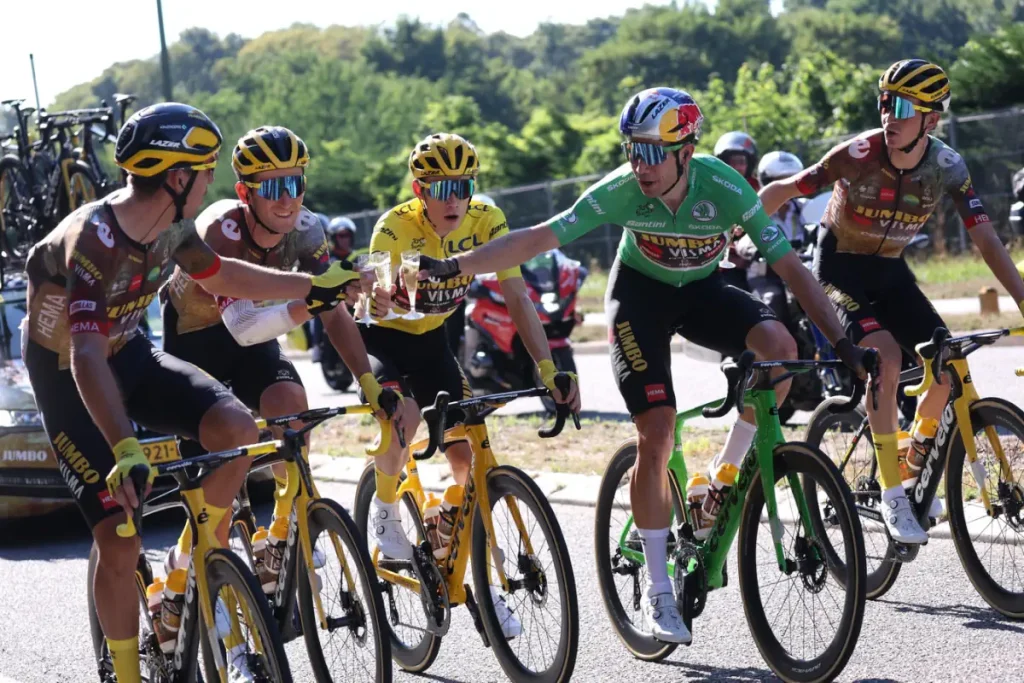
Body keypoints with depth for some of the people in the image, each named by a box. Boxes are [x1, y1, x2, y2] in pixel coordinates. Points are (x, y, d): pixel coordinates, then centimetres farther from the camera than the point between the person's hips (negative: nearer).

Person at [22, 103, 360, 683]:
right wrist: (126, 452, -58)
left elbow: (217, 274, 12)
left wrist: (313, 285, 17)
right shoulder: (93, 240, -34)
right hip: (68, 378, -6)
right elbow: (87, 356, -46)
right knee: (120, 541, -15)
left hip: (130, 355, 6)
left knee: (237, 429, -20)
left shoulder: (172, 225, -11)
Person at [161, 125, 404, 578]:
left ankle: (283, 541, -11)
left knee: (290, 400, -25)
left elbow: (335, 316, -16)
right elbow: (241, 326, -46)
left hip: (251, 337, 4)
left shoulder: (305, 231, -20)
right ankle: (182, 565, 14)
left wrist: (370, 384, -27)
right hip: (192, 339, -4)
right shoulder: (221, 230, -35)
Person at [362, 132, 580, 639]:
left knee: (467, 455, -6)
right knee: (402, 414, -34)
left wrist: (549, 369, -30)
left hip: (429, 337, 4)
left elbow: (517, 297, -18)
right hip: (379, 334, -4)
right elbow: (378, 296, -41)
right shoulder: (397, 227, -29)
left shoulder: (486, 222, -18)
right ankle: (384, 509, -4)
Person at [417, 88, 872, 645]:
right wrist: (454, 268, -36)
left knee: (779, 345, -29)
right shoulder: (620, 190, -28)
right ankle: (658, 590, -1)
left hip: (703, 290, 1)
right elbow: (536, 239, -28)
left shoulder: (725, 189, -28)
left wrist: (842, 343, -29)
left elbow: (791, 268, -24)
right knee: (656, 434, -13)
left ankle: (726, 473, -7)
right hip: (641, 292, -1)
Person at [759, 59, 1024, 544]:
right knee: (885, 356, -28)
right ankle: (891, 498, -20)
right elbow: (780, 192, -15)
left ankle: (911, 471, 16)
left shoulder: (947, 167, -15)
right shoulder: (859, 154, -24)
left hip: (889, 271, 4)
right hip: (839, 269, -4)